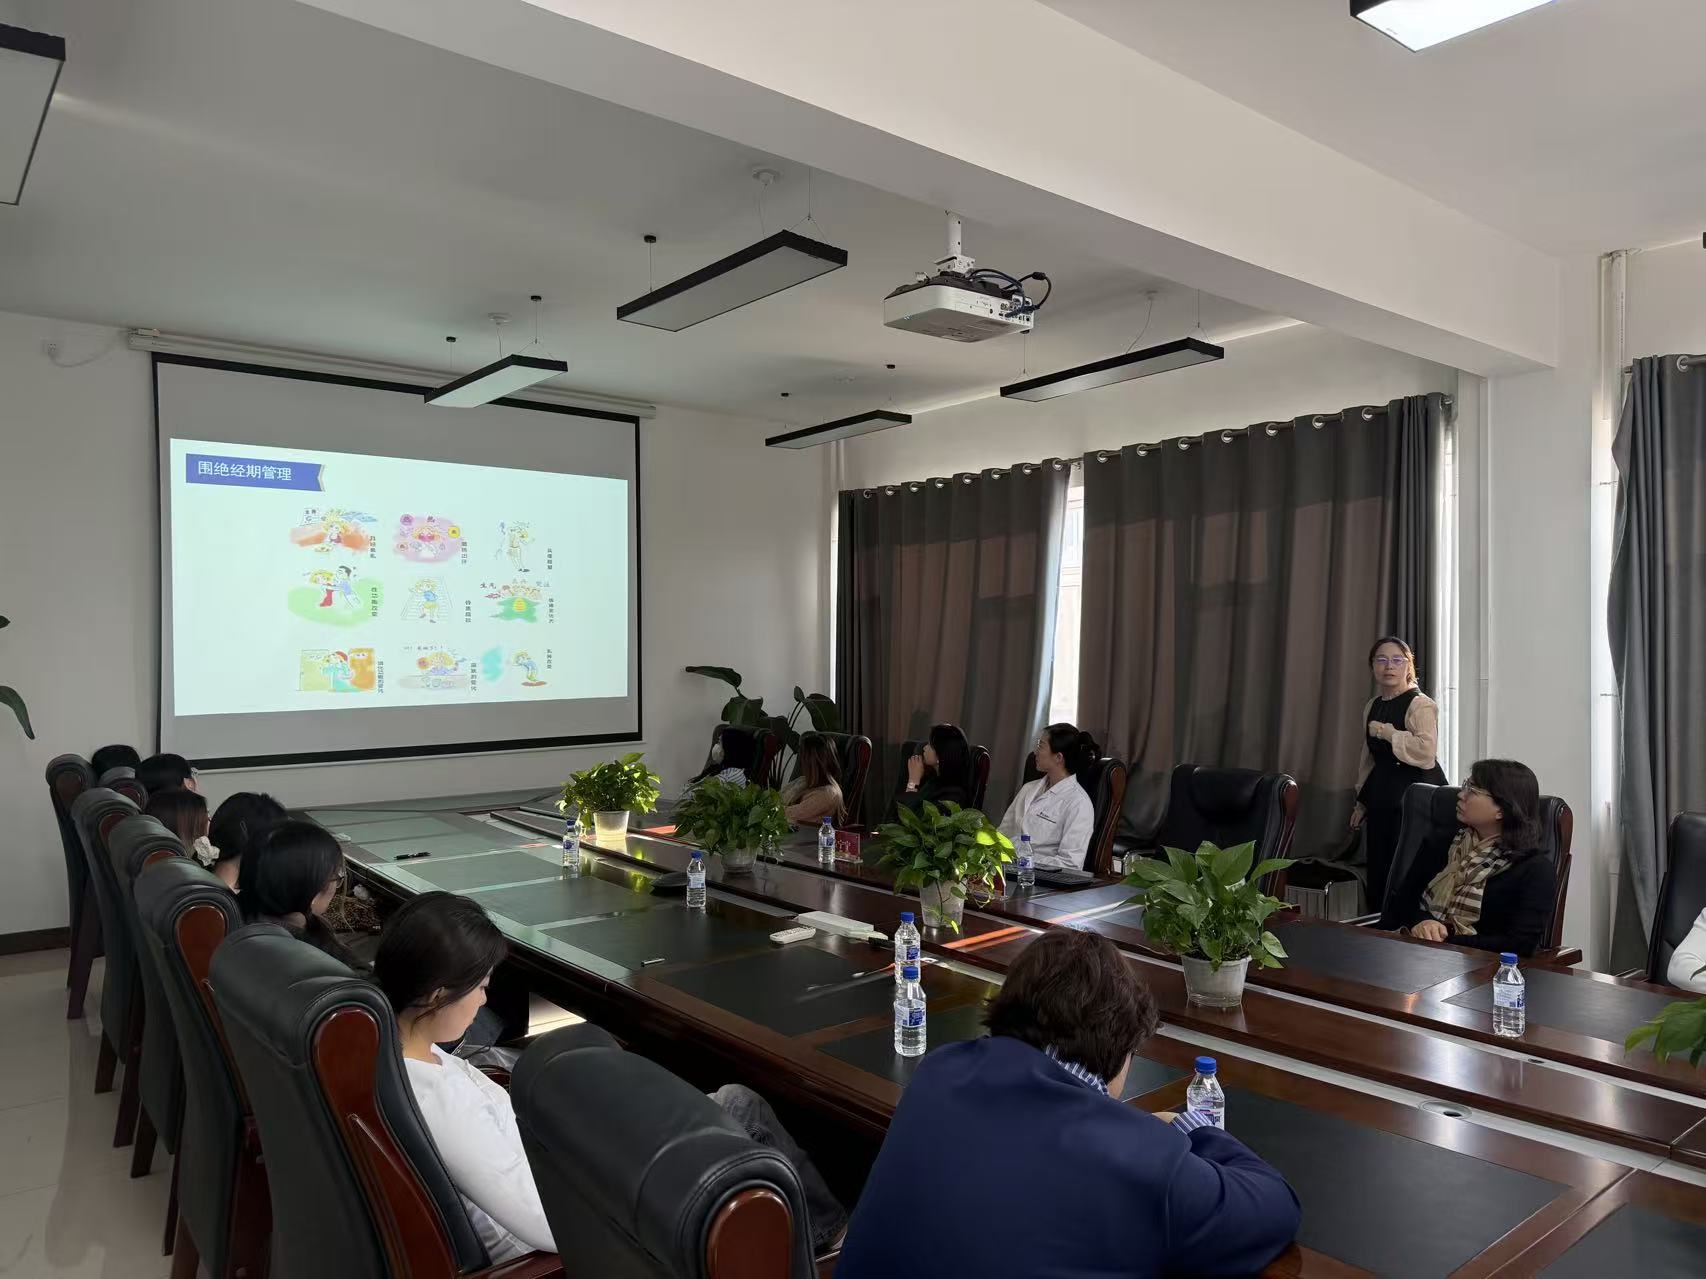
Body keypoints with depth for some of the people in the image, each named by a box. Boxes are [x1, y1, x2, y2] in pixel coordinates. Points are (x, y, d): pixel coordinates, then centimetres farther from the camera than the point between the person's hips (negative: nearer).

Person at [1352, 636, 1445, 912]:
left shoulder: (1420, 704, -8)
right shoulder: (1372, 707, 15)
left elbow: (1426, 752, -24)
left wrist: (1388, 732, -16)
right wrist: (1361, 801, 24)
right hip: (1382, 796, 8)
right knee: (1378, 876, 8)